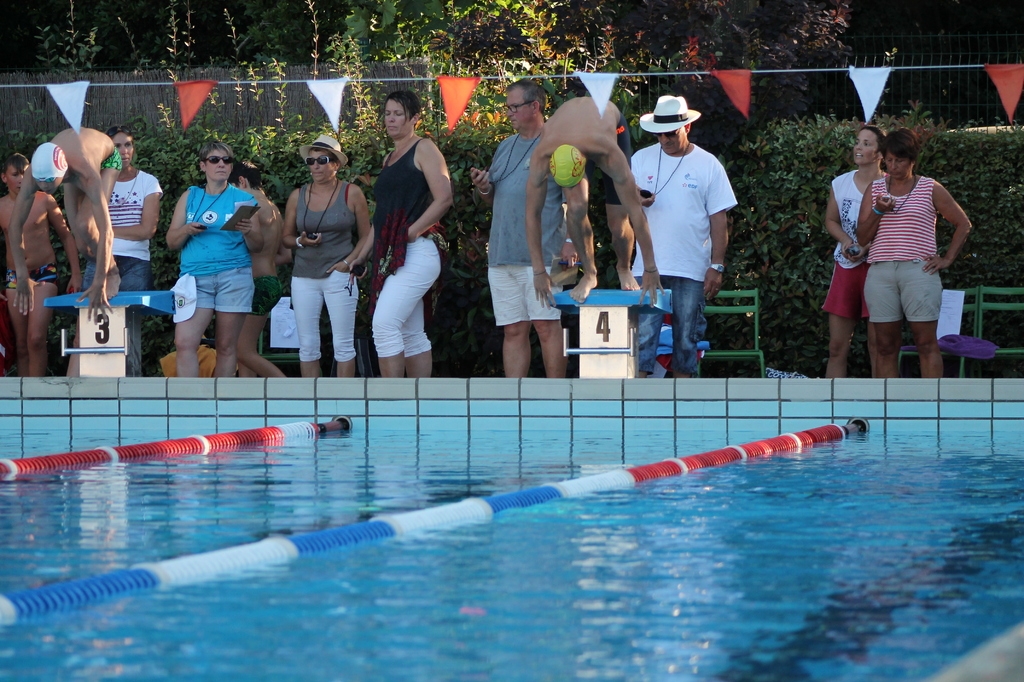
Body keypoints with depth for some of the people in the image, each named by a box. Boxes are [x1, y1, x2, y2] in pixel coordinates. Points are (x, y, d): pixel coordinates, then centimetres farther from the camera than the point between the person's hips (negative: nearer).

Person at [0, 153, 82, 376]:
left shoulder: (44, 201, -2)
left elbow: (66, 236, 6)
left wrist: (76, 274, 2)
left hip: (44, 274, -3)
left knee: (36, 339, -16)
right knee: (21, 344, 3)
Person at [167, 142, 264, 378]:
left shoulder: (243, 199, 11)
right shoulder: (190, 197, 15)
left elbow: (258, 247, 9)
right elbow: (172, 242, 14)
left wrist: (248, 232, -12)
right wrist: (187, 230, -7)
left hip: (234, 277, -1)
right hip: (196, 277, 1)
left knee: (227, 346, -2)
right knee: (184, 343, -14)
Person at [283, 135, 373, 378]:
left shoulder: (351, 194, 1)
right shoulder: (298, 196, 9)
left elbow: (367, 235, 5)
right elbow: (286, 237, 16)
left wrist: (350, 261, -8)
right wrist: (301, 241, -6)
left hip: (338, 275, -3)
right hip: (304, 276, 3)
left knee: (343, 344, -3)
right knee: (307, 346, 1)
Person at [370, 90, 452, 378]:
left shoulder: (424, 149, -2)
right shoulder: (390, 158, 22)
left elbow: (444, 199, -13)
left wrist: (411, 232, -14)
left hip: (416, 253, -9)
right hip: (392, 257, 9)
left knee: (385, 325, -19)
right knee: (412, 336, 7)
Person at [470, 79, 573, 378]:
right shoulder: (506, 147, 20)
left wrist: (571, 240, -17)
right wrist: (484, 188, 3)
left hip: (542, 253, -6)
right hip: (502, 253, 6)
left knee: (546, 325, -7)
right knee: (513, 330, 5)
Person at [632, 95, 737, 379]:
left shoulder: (708, 164, 3)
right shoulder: (640, 159, 8)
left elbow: (719, 219, 2)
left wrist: (717, 267, -5)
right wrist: (635, 201, -13)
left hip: (692, 270, 0)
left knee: (686, 338, 5)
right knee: (642, 335, -8)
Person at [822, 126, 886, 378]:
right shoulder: (840, 184, 9)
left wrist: (867, 248, -16)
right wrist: (846, 240, -1)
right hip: (845, 266, 4)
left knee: (877, 343, -4)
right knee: (837, 345, 2)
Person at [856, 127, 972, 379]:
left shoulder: (931, 189, 8)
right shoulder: (875, 190, 14)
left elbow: (963, 224, 13)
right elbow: (862, 237, 9)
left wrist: (947, 259, 5)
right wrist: (878, 212, -7)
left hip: (919, 271, -3)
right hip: (880, 271, 3)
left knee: (926, 342, -7)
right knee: (885, 345, 0)